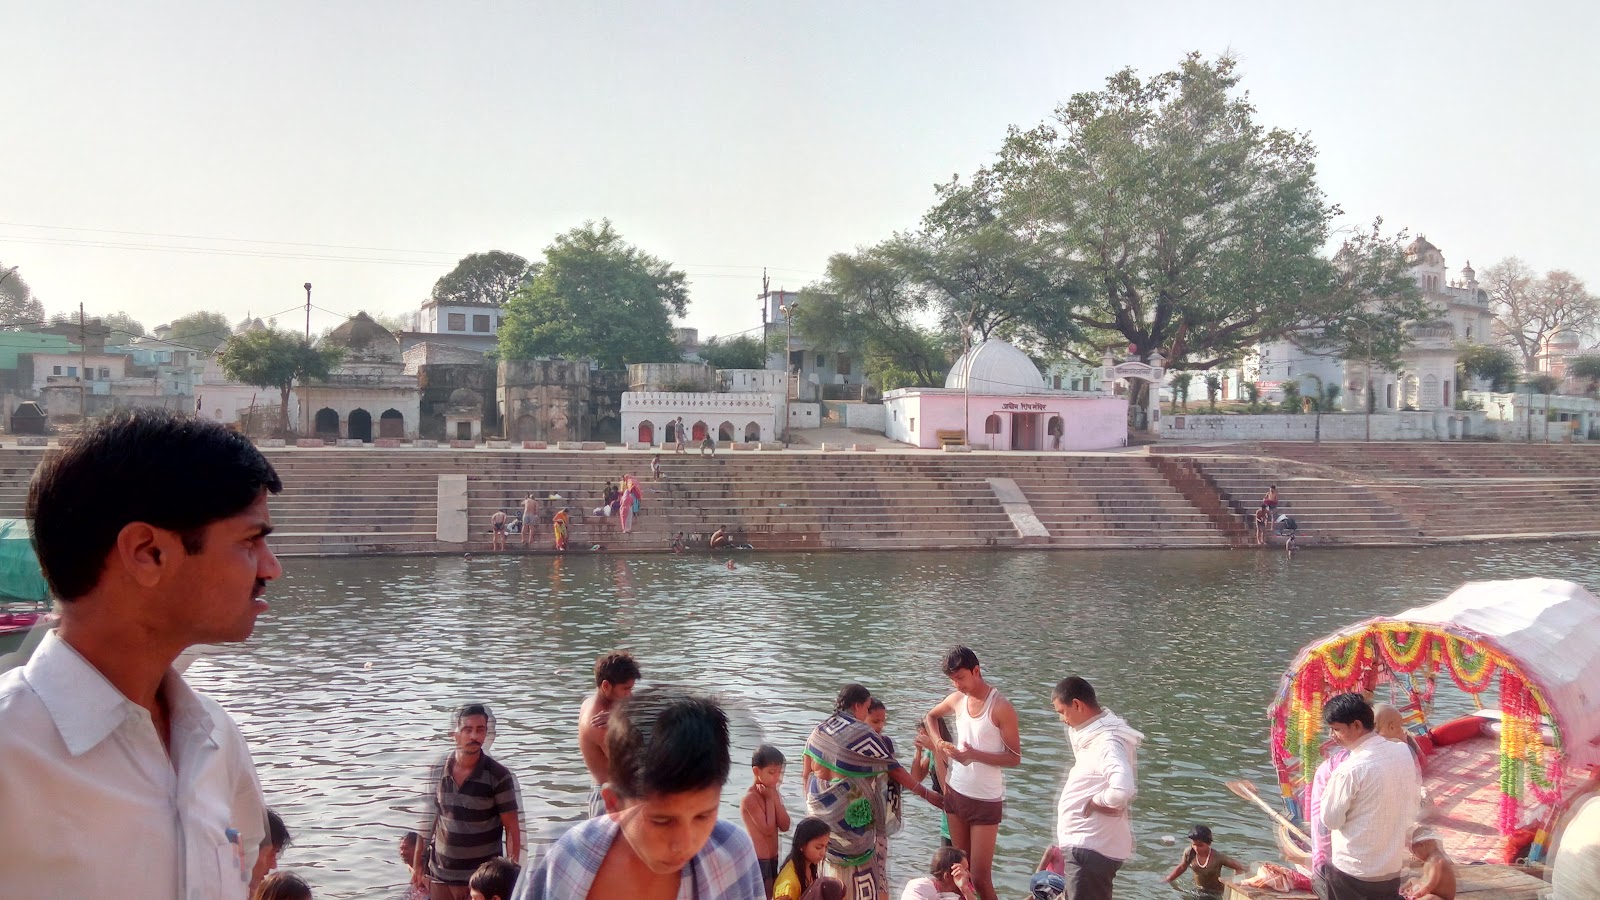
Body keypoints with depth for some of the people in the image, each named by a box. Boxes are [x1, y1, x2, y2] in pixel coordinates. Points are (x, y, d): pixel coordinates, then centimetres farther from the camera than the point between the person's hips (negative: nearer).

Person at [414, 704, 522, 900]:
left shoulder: (499, 776, -12)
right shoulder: (437, 771, -1)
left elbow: (512, 828, -8)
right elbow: (429, 819, 9)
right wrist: (417, 862, 10)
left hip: (482, 877, -3)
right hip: (440, 874, 3)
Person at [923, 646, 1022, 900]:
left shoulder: (1001, 707, -15)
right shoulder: (957, 699, 2)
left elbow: (1014, 758, -14)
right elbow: (930, 717, 24)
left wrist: (976, 755, -26)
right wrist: (940, 745, 7)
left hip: (986, 802, -6)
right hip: (955, 794, 6)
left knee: (980, 878, -5)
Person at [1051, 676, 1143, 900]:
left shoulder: (1107, 743, -23)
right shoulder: (1095, 734, 7)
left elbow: (1122, 789, -40)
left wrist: (1096, 802, -21)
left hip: (1091, 848, -10)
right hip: (1083, 843, 10)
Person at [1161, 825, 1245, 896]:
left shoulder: (1218, 857, -25)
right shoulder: (1189, 852, -15)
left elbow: (1240, 868, -17)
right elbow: (1181, 868, 5)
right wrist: (1166, 881, 5)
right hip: (1197, 889, 3)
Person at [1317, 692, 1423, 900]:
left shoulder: (1349, 770, -24)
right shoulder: (1404, 753, -4)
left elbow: (1330, 820, -13)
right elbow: (1415, 804, 9)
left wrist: (1330, 787, 0)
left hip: (1352, 869, -6)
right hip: (1393, 867, 6)